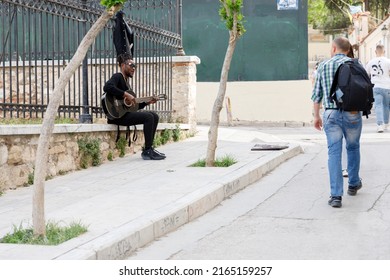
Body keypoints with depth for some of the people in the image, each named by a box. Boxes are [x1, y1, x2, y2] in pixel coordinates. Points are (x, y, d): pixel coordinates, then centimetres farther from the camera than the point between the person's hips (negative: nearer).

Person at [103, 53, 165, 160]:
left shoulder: (126, 81, 23)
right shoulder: (118, 77, -6)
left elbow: (134, 106, 21)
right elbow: (107, 87, -30)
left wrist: (147, 102, 10)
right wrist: (126, 95, -27)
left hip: (126, 113, 10)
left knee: (154, 116, 7)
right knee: (148, 117, -21)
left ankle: (149, 148, 5)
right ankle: (147, 151, -17)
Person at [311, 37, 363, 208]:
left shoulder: (323, 66, 4)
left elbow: (317, 94, 5)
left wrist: (316, 116, 16)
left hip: (331, 114, 0)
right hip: (352, 114, 0)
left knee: (334, 153, 1)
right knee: (353, 148, 22)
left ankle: (336, 195, -7)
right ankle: (353, 184, 36)